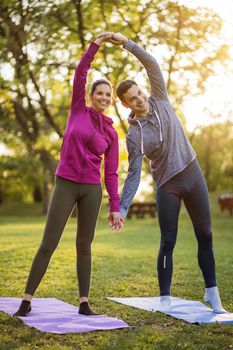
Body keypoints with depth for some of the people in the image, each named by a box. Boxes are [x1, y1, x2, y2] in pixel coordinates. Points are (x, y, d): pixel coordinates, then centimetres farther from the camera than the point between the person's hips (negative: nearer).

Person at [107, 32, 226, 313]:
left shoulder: (160, 101, 1)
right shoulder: (133, 136, -8)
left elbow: (152, 65, -8)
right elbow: (134, 174, -11)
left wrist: (128, 43, -16)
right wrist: (122, 207, -22)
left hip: (193, 174, 3)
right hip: (167, 185, -3)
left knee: (205, 236, 5)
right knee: (168, 242, -3)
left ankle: (212, 293, 14)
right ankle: (165, 299, 7)